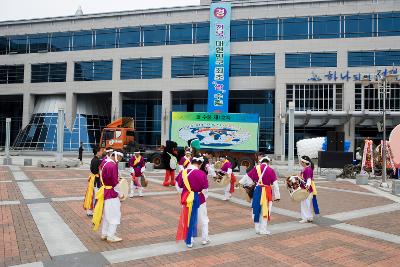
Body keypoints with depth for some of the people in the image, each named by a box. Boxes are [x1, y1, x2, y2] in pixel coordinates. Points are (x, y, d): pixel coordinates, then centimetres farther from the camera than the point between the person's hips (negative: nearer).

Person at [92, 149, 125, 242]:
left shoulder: (105, 163, 7)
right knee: (114, 215, 1)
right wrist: (120, 194, -10)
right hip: (112, 193, -10)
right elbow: (115, 182, -21)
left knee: (106, 214, 18)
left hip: (105, 192, 10)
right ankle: (111, 236, 8)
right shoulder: (113, 165, -22)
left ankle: (104, 234, 26)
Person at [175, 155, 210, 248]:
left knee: (188, 219, 17)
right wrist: (204, 197, 7)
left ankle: (189, 241, 25)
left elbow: (179, 187, 4)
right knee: (203, 220, 18)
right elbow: (205, 190, -12)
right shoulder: (201, 174, -19)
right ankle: (204, 239, 31)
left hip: (186, 199, 3)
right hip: (198, 199, -3)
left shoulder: (183, 172, -7)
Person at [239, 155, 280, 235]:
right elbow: (275, 184, -4)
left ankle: (257, 228, 24)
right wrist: (277, 196, 2)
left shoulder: (256, 168, 0)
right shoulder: (271, 170, -6)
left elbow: (247, 177, 9)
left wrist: (241, 182, 26)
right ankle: (263, 230, 13)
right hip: (266, 192, -2)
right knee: (265, 210, 7)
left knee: (257, 209, 14)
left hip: (257, 191, 2)